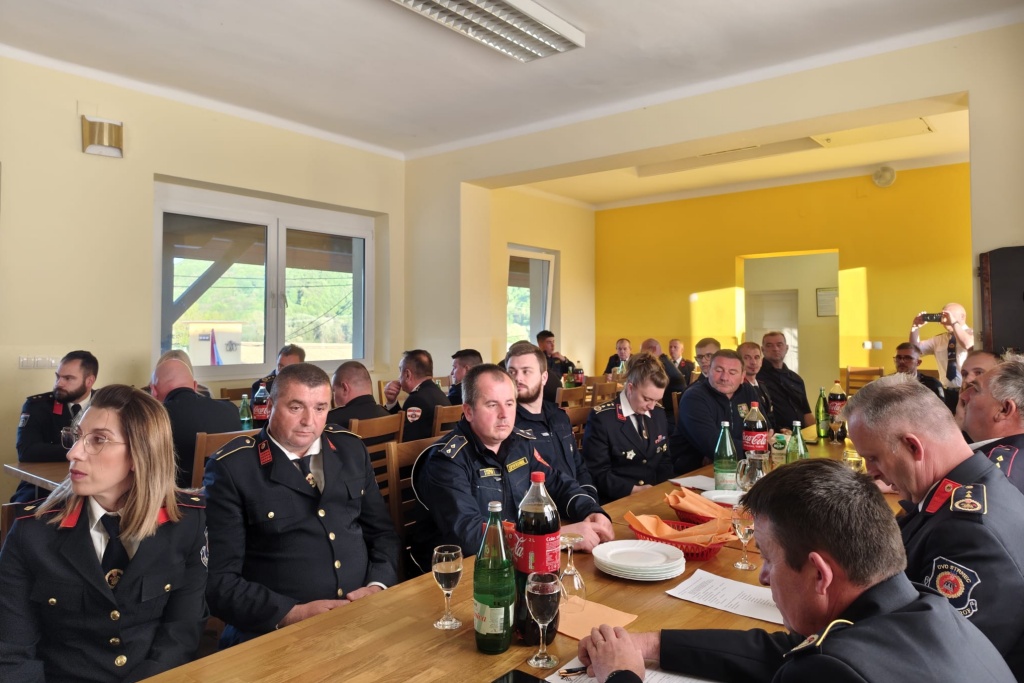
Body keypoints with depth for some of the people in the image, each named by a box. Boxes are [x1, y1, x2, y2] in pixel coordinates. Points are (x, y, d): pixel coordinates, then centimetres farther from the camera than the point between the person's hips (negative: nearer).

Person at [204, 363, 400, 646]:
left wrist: (378, 586, -3)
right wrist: (293, 613, -16)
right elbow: (219, 579, -7)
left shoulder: (350, 448, 8)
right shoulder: (231, 467, -5)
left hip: (363, 616, 4)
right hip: (274, 629, -3)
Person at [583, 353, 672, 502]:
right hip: (617, 501, -4)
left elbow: (665, 459, 16)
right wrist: (634, 489, -19)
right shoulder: (601, 418, -11)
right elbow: (597, 473, -11)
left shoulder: (659, 414, 8)